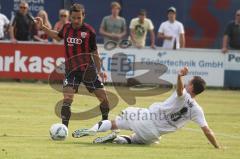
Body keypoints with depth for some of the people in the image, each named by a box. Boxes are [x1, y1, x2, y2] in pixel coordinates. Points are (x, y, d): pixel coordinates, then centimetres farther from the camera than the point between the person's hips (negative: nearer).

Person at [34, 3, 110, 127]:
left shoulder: (89, 31, -8)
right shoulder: (66, 28, 1)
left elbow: (94, 53, 2)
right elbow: (58, 36, 26)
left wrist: (99, 71, 4)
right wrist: (42, 27, 20)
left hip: (88, 69, -1)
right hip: (71, 70, 1)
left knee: (103, 97, 4)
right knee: (67, 99, -16)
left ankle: (105, 122, 28)